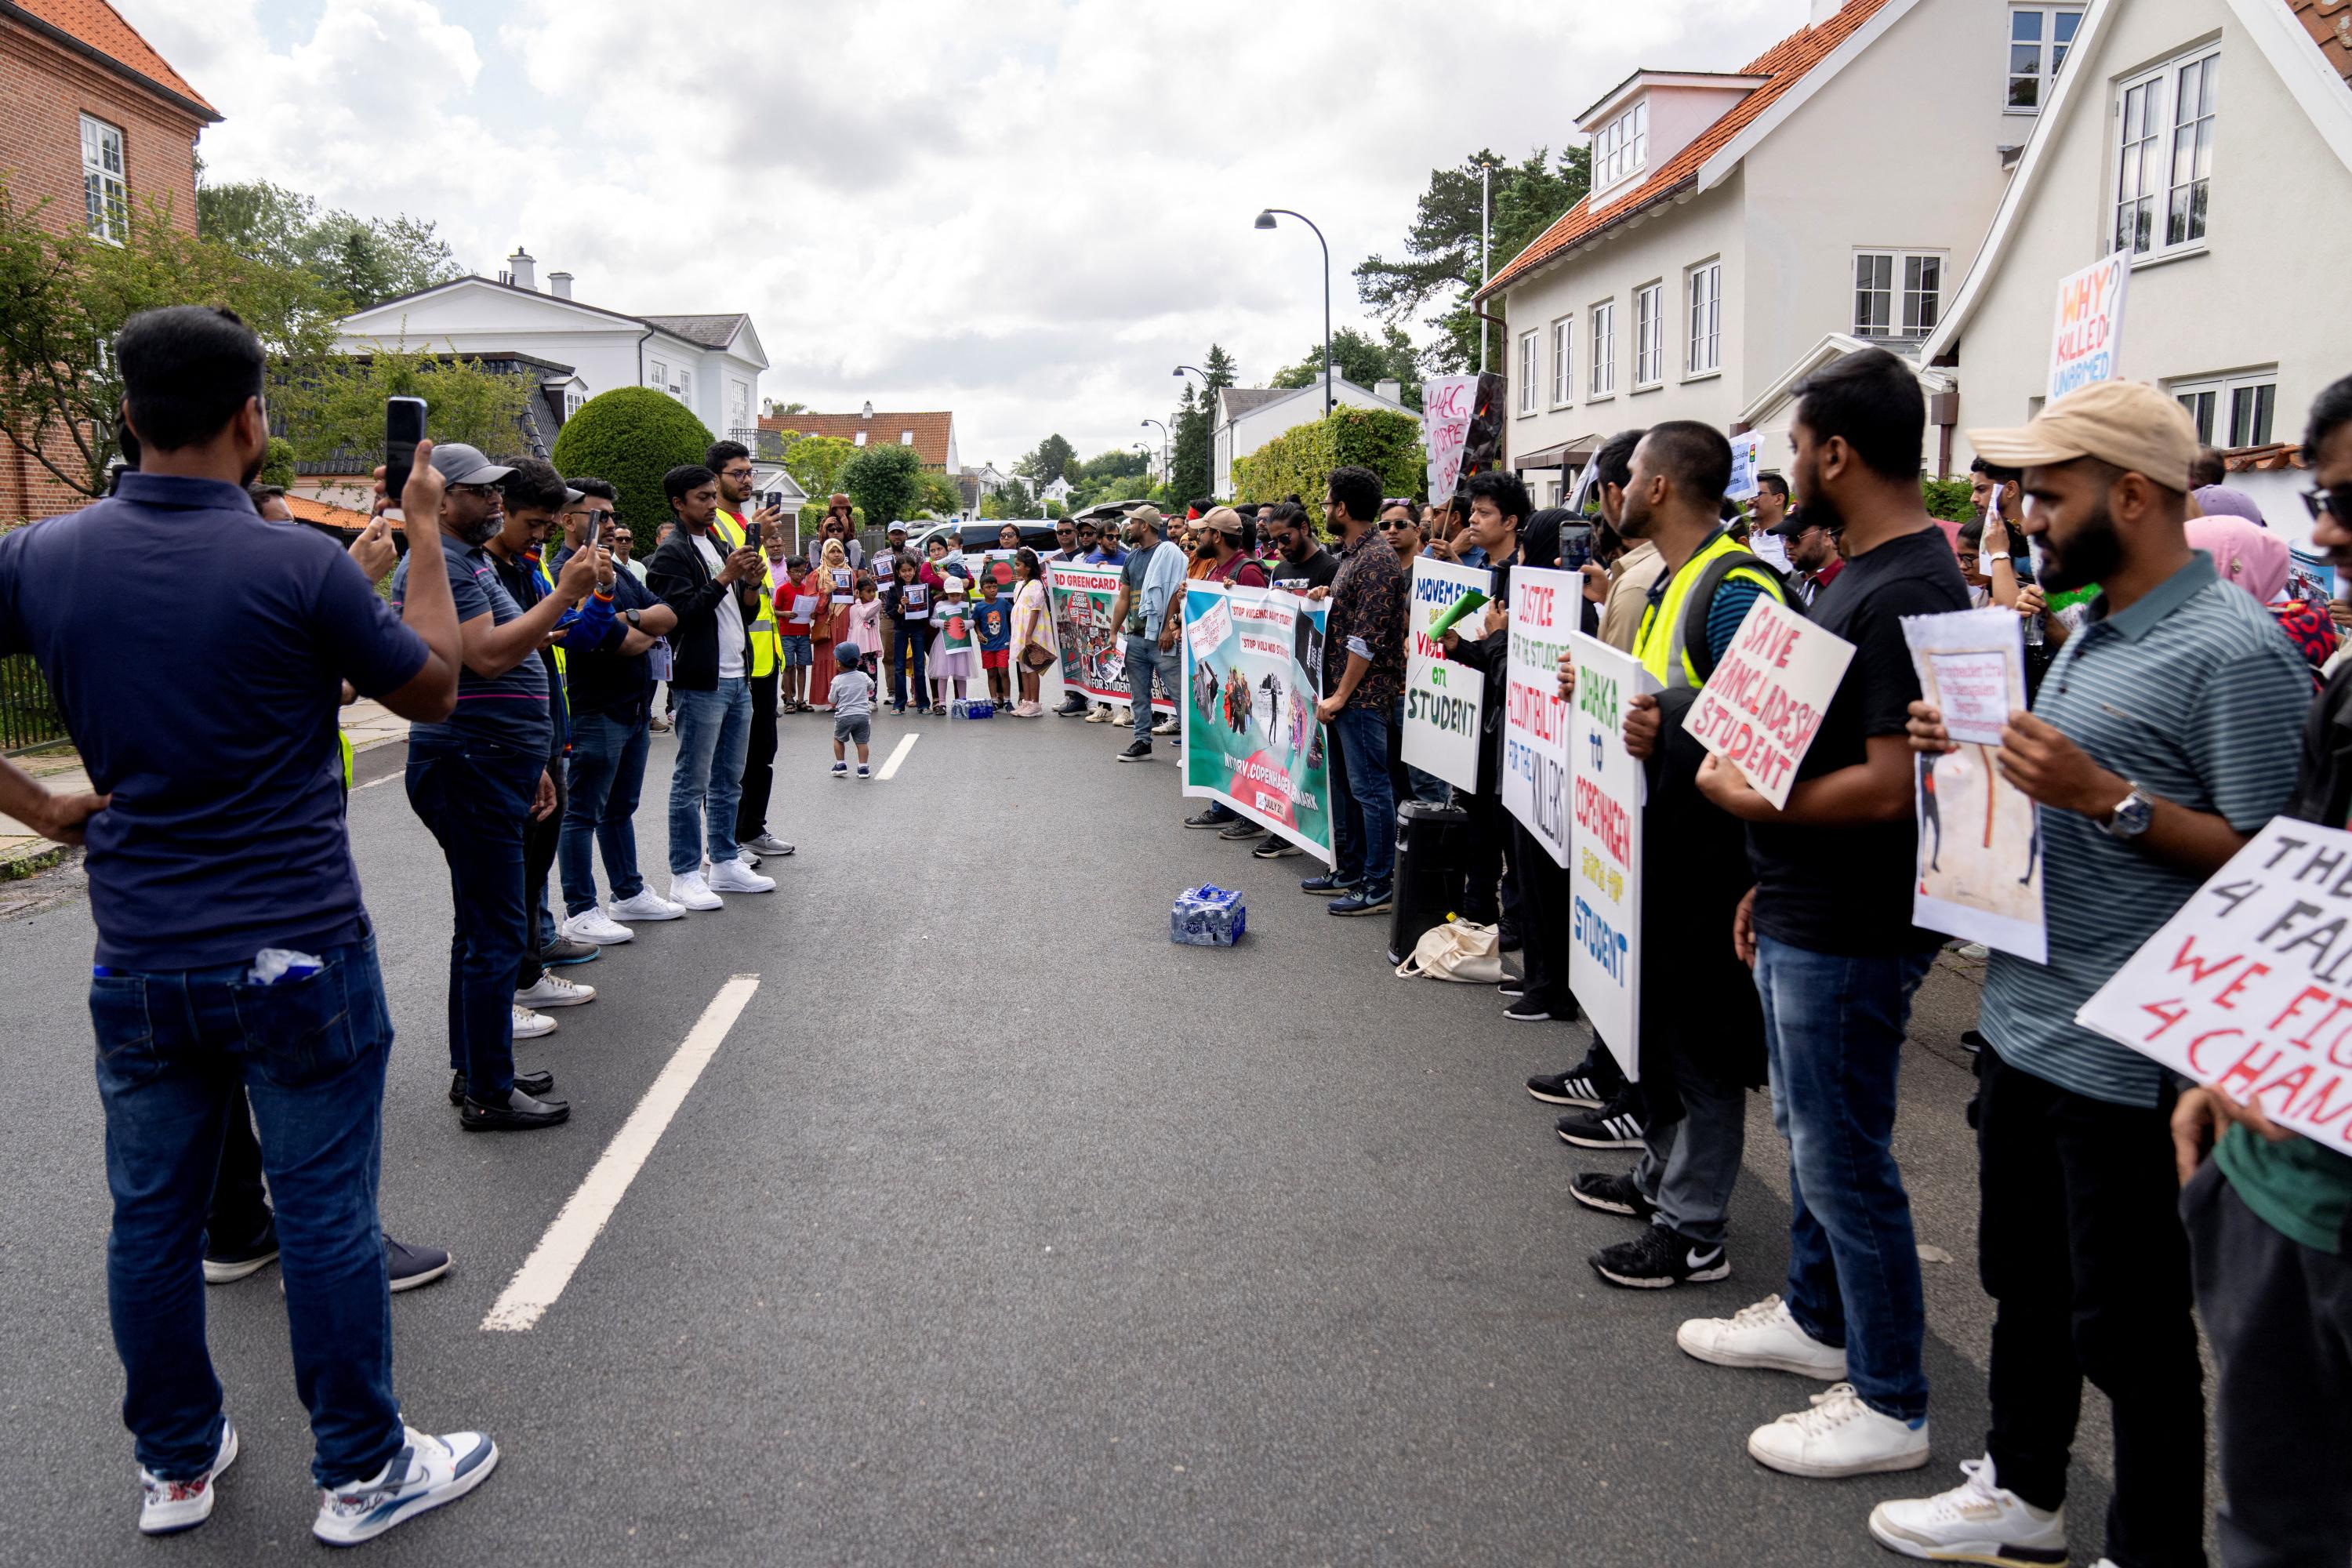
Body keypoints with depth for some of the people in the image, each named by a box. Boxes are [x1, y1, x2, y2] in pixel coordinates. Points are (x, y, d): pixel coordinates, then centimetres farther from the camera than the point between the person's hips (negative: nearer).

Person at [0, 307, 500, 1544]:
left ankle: (175, 1466, 32)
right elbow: (433, 690, -2)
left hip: (135, 965, 5)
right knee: (325, 1215, 7)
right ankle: (360, 1470, 20)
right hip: (297, 957, -4)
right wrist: (425, 534, 7)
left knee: (152, 1219, 16)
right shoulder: (299, 567, -15)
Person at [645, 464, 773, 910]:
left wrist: (751, 584, 1)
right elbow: (682, 613, -19)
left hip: (737, 678, 8)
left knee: (728, 780, 14)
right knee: (692, 783, -3)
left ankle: (726, 864, 22)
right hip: (701, 682, -8)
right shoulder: (671, 555, -7)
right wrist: (724, 578, -20)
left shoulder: (720, 546, 19)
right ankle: (685, 876, 2)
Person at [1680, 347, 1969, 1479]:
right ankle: (1815, 1319, 41)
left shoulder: (1909, 592, -22)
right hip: (1802, 916, 10)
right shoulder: (1863, 573, 11)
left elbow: (1889, 784, -28)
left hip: (1850, 936, -10)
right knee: (1807, 1132, 23)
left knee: (1843, 1158, 2)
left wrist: (1750, 801, -15)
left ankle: (1888, 1405, 17)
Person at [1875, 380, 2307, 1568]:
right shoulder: (2094, 631, 11)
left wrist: (2108, 797, -27)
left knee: (2126, 1323, 6)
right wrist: (1978, 752, 3)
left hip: (2125, 1057, -9)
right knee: (2023, 1281, 22)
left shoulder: (2233, 652, -17)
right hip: (2024, 1018, 9)